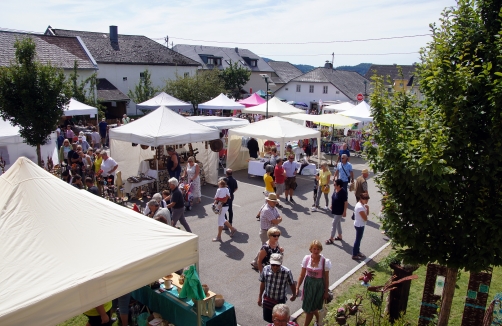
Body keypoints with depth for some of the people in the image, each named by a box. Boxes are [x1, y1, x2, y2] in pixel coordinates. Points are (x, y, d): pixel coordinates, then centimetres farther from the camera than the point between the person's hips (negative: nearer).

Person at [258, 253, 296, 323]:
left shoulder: (286, 272, -25)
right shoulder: (265, 269, -16)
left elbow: (292, 284, -7)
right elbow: (262, 283, -1)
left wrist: (294, 295, 9)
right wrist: (260, 296, 9)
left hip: (280, 301, -2)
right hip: (267, 299, 2)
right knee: (267, 319, 17)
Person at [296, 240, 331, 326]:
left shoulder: (325, 261, -18)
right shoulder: (307, 258, -10)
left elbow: (326, 278, -8)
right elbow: (302, 275, -2)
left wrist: (326, 292, -2)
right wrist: (297, 287, 0)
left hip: (318, 285, -4)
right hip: (308, 283, 4)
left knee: (309, 309, 4)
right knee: (312, 306, 22)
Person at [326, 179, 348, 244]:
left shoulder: (343, 192, -25)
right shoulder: (335, 190, -1)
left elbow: (346, 202, -20)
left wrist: (344, 211, -19)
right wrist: (332, 205, 19)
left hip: (339, 211, -8)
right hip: (335, 210, 8)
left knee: (334, 224, -3)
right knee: (338, 223, 20)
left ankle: (331, 239, 6)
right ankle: (340, 236, 35)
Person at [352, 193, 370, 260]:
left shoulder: (360, 204, 4)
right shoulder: (360, 207, -27)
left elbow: (367, 214, 9)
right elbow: (365, 218, -25)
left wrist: (367, 208, -10)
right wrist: (367, 208, -12)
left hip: (360, 224, 10)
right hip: (359, 225, -10)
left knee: (359, 239, 21)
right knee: (358, 239, 1)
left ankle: (357, 251, 36)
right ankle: (354, 255, 11)